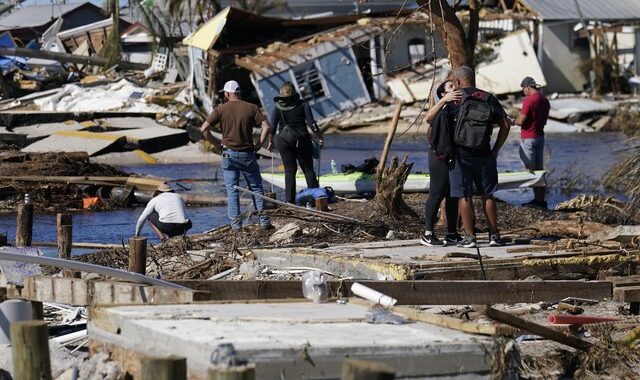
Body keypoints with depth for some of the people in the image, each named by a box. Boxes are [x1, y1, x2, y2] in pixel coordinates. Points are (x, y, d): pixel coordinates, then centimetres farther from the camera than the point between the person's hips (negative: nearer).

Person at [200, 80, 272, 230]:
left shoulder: (220, 109, -2)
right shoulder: (251, 108, -1)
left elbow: (203, 129, -5)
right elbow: (266, 127, -9)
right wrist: (259, 145, -1)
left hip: (229, 154, -1)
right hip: (247, 154, 1)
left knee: (232, 190, 5)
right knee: (256, 188, 10)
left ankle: (236, 223, 1)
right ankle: (264, 221, 8)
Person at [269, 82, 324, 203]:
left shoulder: (277, 107, -2)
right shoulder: (303, 105, -4)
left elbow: (272, 126, -2)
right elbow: (311, 123, -7)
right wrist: (320, 138, 2)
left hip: (284, 141, 1)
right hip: (302, 139, -1)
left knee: (289, 170, 6)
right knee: (308, 169, 8)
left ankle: (290, 199, 1)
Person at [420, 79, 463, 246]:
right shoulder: (442, 109, -8)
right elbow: (428, 118, -29)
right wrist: (445, 100, -38)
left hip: (456, 157, 8)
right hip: (441, 157, -8)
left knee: (453, 195, 11)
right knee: (437, 194, -7)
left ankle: (452, 234, 18)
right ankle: (427, 234, -6)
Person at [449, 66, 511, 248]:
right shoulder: (489, 99, 4)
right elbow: (505, 125, 2)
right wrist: (496, 149, 7)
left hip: (461, 155, -3)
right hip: (484, 156, 3)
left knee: (465, 197, 1)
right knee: (487, 195, 12)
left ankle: (469, 236, 0)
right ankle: (494, 235, 12)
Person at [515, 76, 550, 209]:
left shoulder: (529, 100, -17)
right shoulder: (544, 100, 9)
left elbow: (521, 121, -18)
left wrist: (514, 121, 1)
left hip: (528, 138, -8)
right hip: (540, 136, 8)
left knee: (530, 169, -4)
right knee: (539, 169, 11)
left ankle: (538, 199, -7)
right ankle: (541, 199, 12)